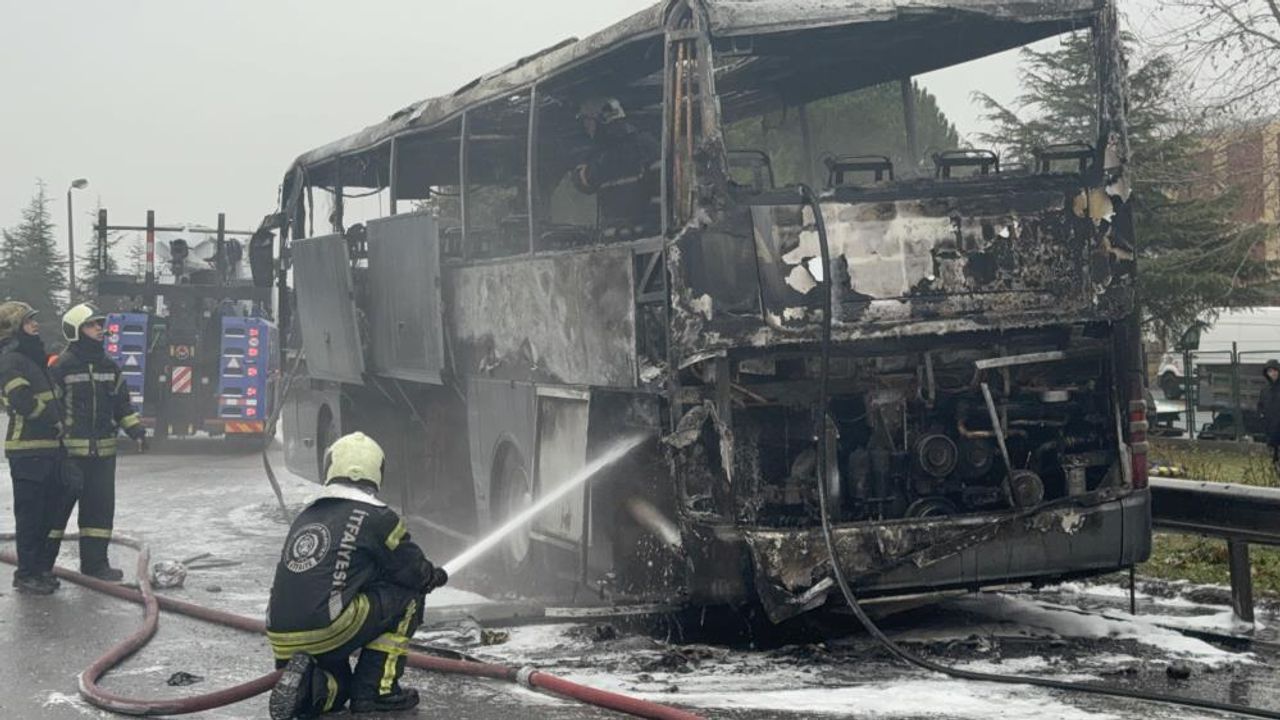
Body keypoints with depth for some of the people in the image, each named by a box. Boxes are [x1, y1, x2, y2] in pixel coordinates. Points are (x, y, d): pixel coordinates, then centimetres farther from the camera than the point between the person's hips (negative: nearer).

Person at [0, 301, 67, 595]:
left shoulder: (35, 358, 19)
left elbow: (52, 397, 27)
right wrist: (55, 419, -10)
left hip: (50, 447, 9)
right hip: (27, 450, -9)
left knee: (50, 510, 14)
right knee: (30, 514, -4)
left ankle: (43, 567, 24)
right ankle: (26, 574, 3)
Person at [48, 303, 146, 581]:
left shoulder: (109, 367, 12)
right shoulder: (62, 367, -6)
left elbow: (122, 403, 19)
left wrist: (136, 429, 6)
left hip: (103, 452, 6)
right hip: (69, 451, -6)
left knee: (101, 506, 7)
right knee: (58, 506, -1)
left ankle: (95, 561, 16)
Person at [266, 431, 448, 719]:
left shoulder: (305, 517, 18)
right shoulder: (376, 517, -2)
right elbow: (414, 572, 5)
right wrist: (433, 576, 30)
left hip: (281, 640, 7)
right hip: (325, 633, -7)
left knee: (336, 690, 33)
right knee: (408, 595, 12)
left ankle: (305, 684, -2)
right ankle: (377, 689, 7)